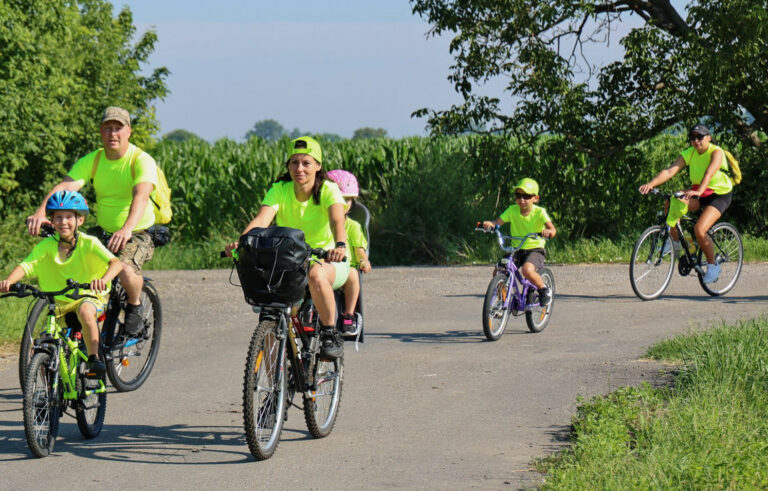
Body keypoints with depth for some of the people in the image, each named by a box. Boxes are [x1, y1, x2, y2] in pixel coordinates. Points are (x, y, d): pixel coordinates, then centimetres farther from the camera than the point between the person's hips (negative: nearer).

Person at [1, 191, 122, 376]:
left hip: (88, 297, -3)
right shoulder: (46, 246, -8)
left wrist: (103, 279, -51)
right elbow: (26, 265, -20)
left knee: (85, 312, -38)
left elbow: (116, 263, -28)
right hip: (58, 302, 3)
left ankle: (94, 357, -23)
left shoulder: (88, 243, -16)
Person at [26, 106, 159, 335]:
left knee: (126, 270, -33)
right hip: (104, 231, 5)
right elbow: (65, 186, -18)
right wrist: (41, 212, -38)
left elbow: (141, 195, -35)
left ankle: (134, 306, 0)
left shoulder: (142, 161, -17)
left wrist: (127, 229, -54)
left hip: (138, 235, -5)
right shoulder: (92, 160, -3)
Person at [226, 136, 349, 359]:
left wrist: (340, 245, -55)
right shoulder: (279, 190, -9)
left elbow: (337, 221, -33)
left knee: (316, 275, -38)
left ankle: (330, 334, -18)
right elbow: (261, 220, -25)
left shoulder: (328, 189, -14)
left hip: (327, 259, -3)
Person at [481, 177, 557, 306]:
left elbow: (552, 229, -23)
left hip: (535, 249, -4)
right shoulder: (512, 210, -2)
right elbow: (498, 222, -11)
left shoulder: (539, 212, -11)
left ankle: (544, 290, -4)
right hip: (516, 250, 4)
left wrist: (548, 231, -48)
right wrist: (490, 224, -35)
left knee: (527, 270, -33)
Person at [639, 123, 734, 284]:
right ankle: (675, 241, -2)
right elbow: (670, 171, -19)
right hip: (698, 193, 6)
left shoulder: (716, 152, -20)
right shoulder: (689, 153, -6)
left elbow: (709, 173, -39)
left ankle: (713, 265, -4)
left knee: (699, 229, -25)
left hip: (720, 194, -6)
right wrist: (651, 183, -36)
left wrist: (699, 191, -57)